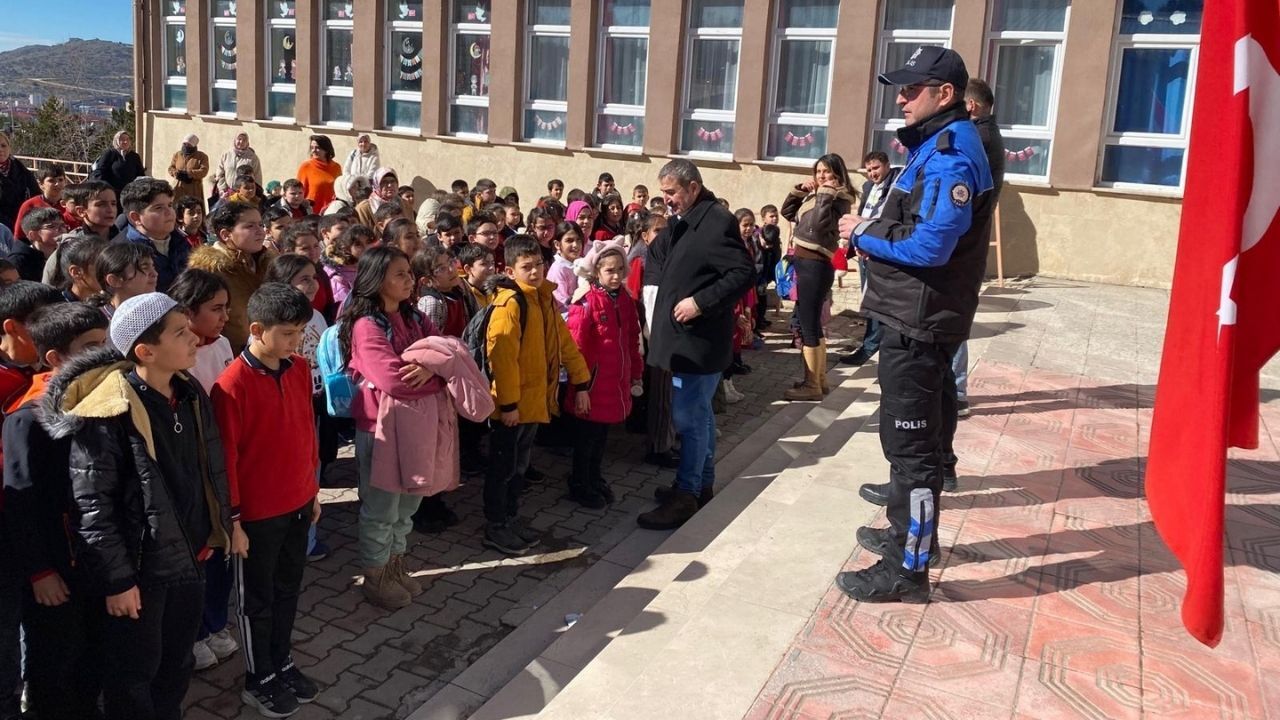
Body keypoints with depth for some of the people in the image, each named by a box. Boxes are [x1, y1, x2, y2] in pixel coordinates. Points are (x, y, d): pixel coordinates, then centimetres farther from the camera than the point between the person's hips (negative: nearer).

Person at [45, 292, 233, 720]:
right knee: (134, 675, 13)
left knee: (177, 664, 23)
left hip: (187, 557, 7)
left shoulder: (190, 393, 0)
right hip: (139, 568, -7)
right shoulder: (108, 413, -22)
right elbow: (91, 505, -20)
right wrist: (116, 579, -17)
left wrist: (209, 535, 14)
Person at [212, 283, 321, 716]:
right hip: (258, 513, -6)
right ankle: (259, 680, 28)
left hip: (298, 503, 6)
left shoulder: (299, 369, -1)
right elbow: (225, 457, -16)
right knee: (257, 599, 12)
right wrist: (232, 519, -12)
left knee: (288, 590, 19)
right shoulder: (233, 384, -20)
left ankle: (282, 663, 37)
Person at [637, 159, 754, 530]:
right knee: (697, 413, 17)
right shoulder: (681, 222, 13)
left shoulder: (717, 222, -16)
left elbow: (743, 274, -21)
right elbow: (657, 259, 27)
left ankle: (685, 496, 4)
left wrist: (700, 301, -23)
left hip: (698, 339, -10)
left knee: (689, 417, -5)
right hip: (681, 335, 10)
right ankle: (702, 484, 29)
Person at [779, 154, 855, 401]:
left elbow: (819, 223, -24)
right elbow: (787, 212, 25)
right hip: (805, 263, 10)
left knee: (808, 325, -7)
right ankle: (819, 380, 24)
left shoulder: (840, 199, -8)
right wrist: (800, 190, 12)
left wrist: (826, 194, -17)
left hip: (815, 265, -9)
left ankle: (812, 385, -1)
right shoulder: (816, 195, 16)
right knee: (811, 323, 15)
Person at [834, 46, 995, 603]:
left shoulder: (951, 157, -18)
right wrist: (872, 231, 0)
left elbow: (929, 246, -26)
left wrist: (864, 235, -14)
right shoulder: (937, 147, 14)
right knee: (916, 433, 21)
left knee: (911, 442, -3)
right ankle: (910, 531, 36)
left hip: (919, 322, -11)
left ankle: (908, 570, 7)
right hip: (917, 317, 11)